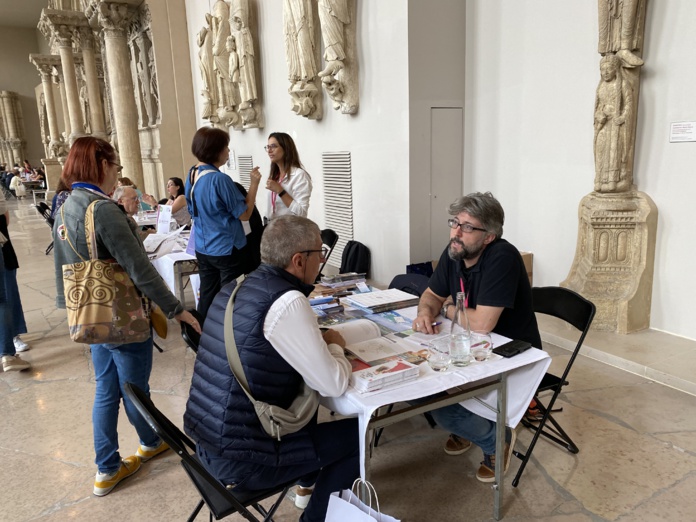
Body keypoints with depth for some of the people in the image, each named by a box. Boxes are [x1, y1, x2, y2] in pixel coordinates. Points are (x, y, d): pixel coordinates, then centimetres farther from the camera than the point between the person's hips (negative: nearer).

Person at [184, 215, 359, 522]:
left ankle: (309, 483, 46)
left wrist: (319, 342, 5)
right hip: (237, 459, -8)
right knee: (356, 435, 5)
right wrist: (334, 345, 0)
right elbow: (333, 385, -19)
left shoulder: (239, 286, 2)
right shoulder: (287, 301, -23)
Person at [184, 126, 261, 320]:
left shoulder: (191, 175, 5)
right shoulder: (219, 179, -21)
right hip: (227, 250, -8)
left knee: (207, 297, 14)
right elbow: (244, 214, -15)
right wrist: (254, 184, -10)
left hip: (203, 249, 8)